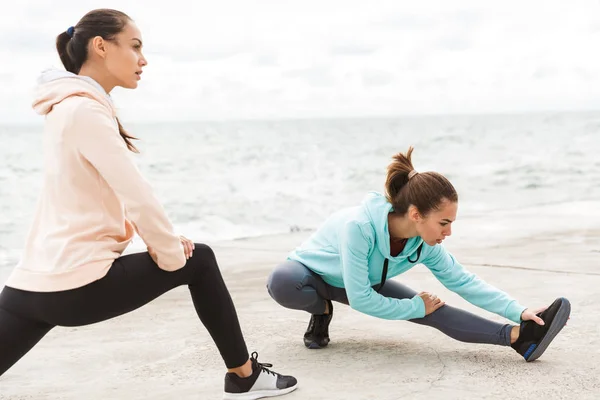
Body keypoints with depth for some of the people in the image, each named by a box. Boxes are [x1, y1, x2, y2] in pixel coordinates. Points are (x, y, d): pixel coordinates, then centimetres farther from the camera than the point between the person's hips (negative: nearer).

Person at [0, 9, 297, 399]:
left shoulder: (69, 107, 16)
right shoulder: (85, 110, -15)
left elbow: (119, 194, 18)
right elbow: (138, 197, -18)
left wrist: (159, 241, 8)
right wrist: (173, 256, -4)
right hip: (77, 283, -9)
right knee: (198, 261, 9)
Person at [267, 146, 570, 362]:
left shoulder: (426, 246, -21)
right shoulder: (359, 226, -42)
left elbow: (464, 281, -11)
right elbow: (359, 300, -37)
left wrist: (519, 311, -21)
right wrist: (415, 307, -26)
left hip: (360, 283, 5)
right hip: (308, 272, -5)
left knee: (433, 310, -14)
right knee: (282, 283, -42)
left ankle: (519, 336, -24)